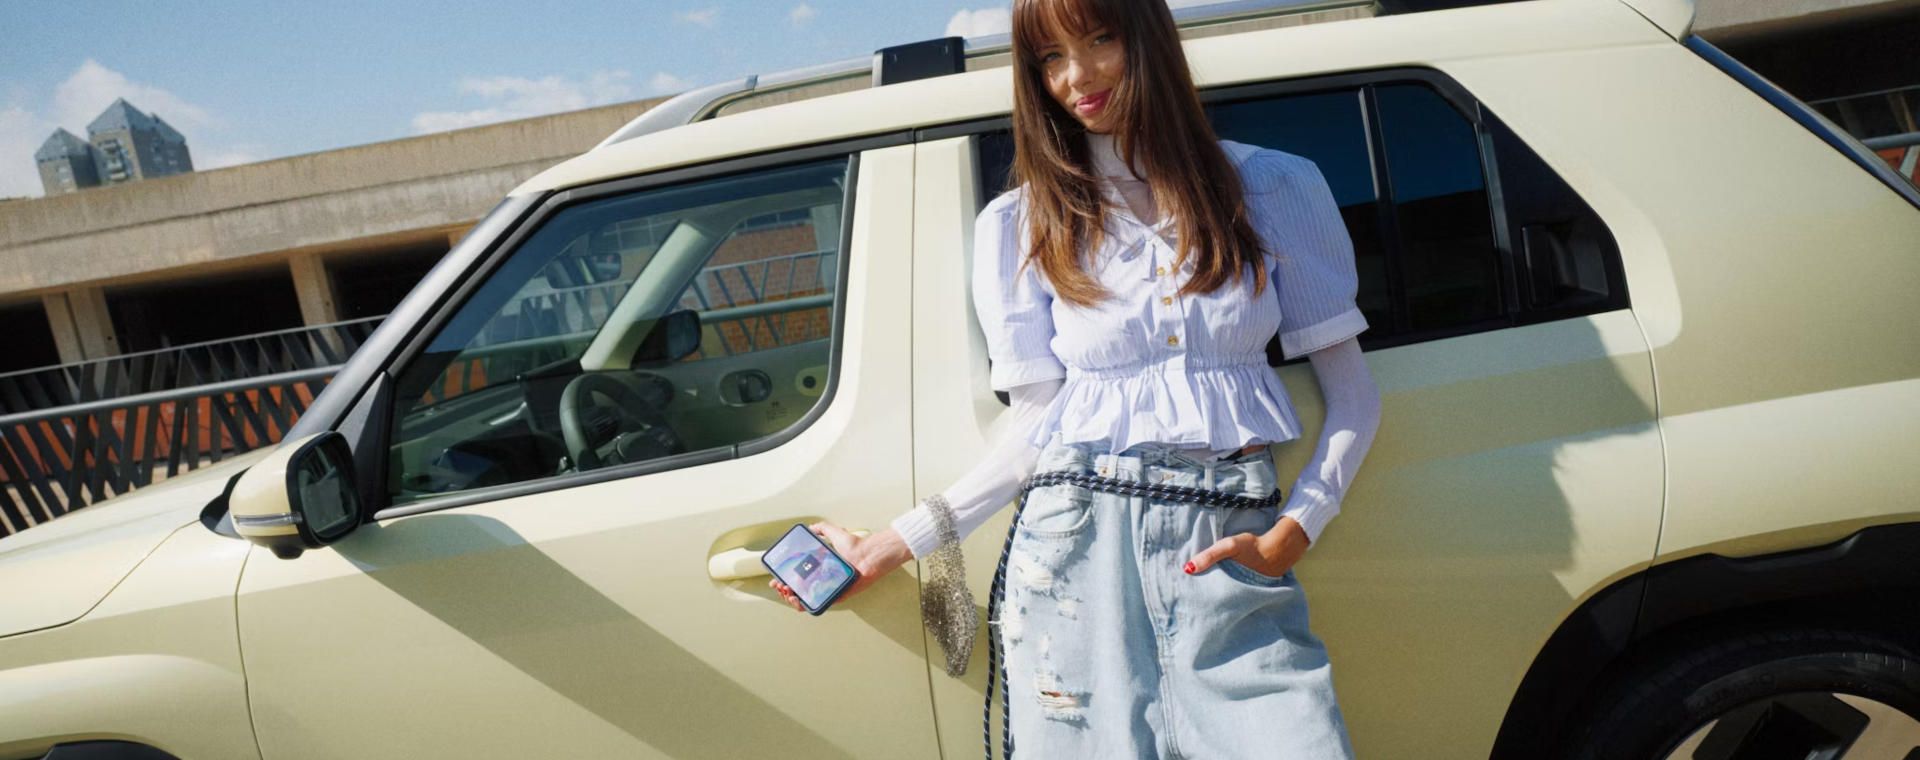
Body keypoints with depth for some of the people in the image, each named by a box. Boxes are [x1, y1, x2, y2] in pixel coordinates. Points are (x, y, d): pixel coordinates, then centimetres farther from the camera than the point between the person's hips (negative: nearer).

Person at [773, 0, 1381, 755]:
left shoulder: (1274, 187, 7)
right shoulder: (1020, 224, 8)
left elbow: (1351, 392, 7)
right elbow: (1038, 418, 6)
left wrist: (1290, 534, -7)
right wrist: (892, 545, 1)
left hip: (1231, 549, 0)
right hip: (1081, 546, 0)